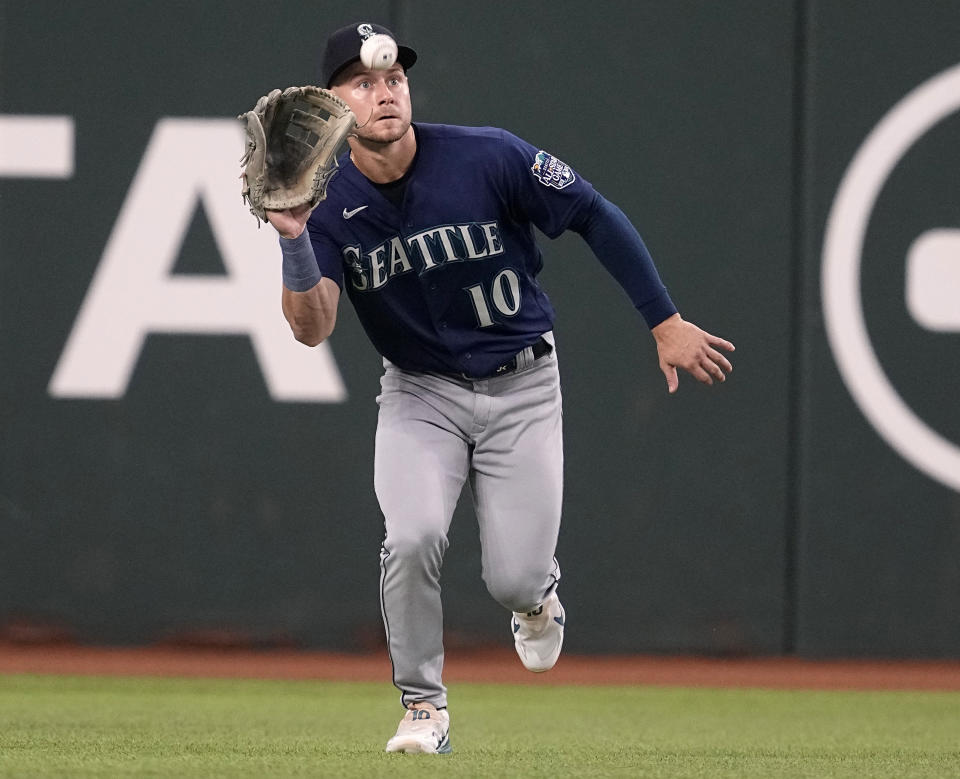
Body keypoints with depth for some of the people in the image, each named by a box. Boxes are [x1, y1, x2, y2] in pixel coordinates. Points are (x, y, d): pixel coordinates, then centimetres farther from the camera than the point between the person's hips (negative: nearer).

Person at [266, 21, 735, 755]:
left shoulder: (489, 159, -20)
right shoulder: (329, 204, -13)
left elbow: (597, 217, -10)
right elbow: (311, 328, -22)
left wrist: (666, 322, -10)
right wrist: (294, 242, -39)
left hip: (522, 386, -1)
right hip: (420, 393, 1)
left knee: (514, 581, -6)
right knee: (413, 536, -24)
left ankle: (538, 591, 34)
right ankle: (424, 708, -3)